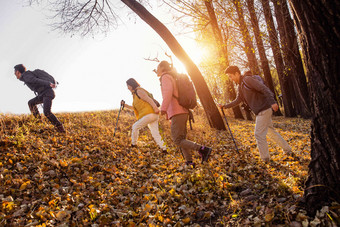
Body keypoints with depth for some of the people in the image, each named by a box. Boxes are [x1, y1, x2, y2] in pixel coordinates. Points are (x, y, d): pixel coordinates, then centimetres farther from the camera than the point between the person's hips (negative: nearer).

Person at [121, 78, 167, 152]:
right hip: (154, 115, 10)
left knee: (135, 127, 4)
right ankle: (164, 148, -5)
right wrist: (125, 105, 22)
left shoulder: (139, 91, -3)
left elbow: (149, 99, -15)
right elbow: (135, 108, 32)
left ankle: (133, 144, 16)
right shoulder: (135, 94, 28)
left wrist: (155, 108, -26)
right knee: (155, 133, 3)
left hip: (149, 114, -10)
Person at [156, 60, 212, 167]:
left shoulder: (165, 77, -4)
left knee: (177, 140, -10)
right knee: (181, 138, 12)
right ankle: (189, 162, 11)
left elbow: (168, 91, -22)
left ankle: (203, 149, -17)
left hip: (177, 112, -10)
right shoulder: (173, 77, 25)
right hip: (183, 112, 10)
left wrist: (163, 107, -31)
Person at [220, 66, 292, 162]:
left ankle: (265, 158, 4)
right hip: (260, 112, 10)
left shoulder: (247, 80, -14)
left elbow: (264, 88, -21)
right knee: (271, 132, 19)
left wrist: (272, 102, -30)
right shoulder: (240, 86, 15)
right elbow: (237, 100, 26)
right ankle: (287, 149, 32)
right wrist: (225, 106, 23)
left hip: (264, 110, -10)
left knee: (259, 134, -6)